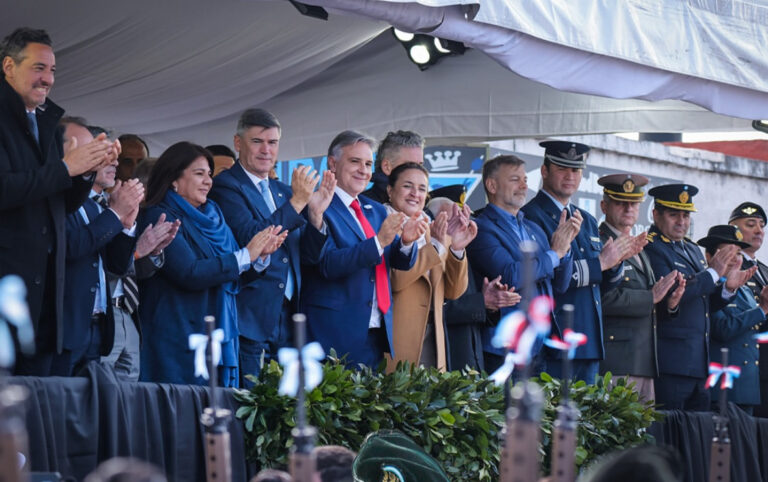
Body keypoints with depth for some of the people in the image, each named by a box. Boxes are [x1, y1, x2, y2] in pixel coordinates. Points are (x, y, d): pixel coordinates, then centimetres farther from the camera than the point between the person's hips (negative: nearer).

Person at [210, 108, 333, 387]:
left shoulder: (284, 191, 18)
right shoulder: (226, 186, -4)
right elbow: (250, 238, -18)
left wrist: (316, 214, -3)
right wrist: (296, 202, -17)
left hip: (288, 316, 7)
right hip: (251, 317, -7)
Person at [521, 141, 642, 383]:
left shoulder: (588, 221, 21)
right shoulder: (531, 217, -6)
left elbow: (604, 285, 20)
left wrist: (616, 260, -2)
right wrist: (599, 262, -16)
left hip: (590, 343, 8)